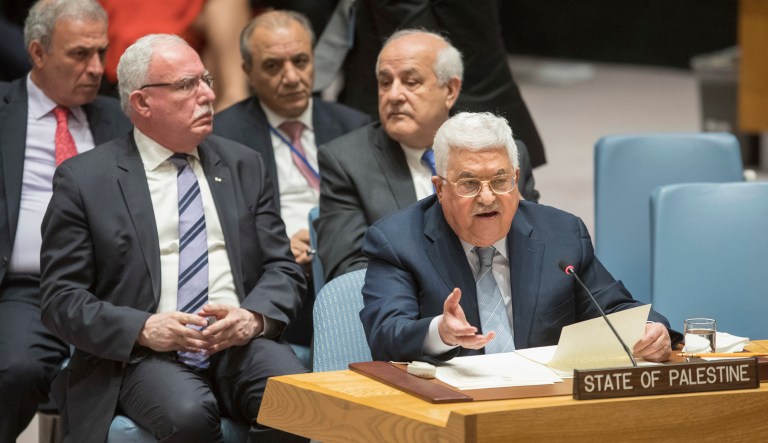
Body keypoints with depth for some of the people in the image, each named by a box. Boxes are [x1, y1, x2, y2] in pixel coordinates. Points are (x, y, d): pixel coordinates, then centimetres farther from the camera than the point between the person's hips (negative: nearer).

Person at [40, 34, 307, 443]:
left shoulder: (244, 166, 17)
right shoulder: (83, 179, 5)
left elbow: (282, 268, 15)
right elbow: (62, 299, 1)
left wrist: (254, 317, -9)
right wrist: (143, 329, -16)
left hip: (240, 345, 3)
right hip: (140, 357, -2)